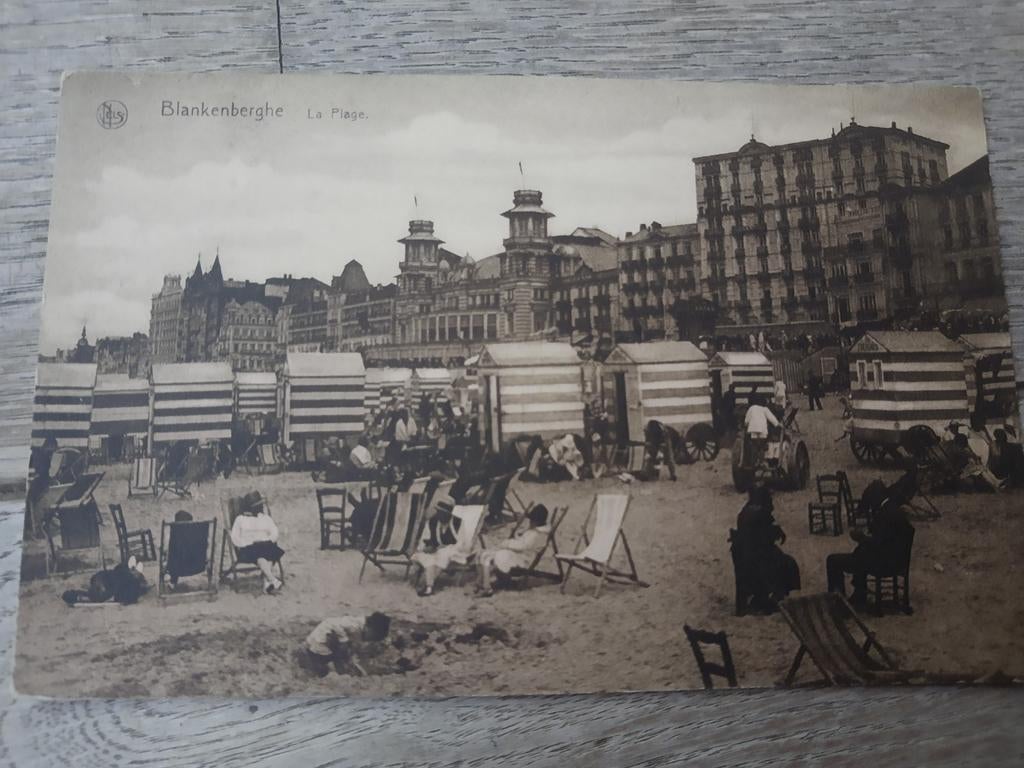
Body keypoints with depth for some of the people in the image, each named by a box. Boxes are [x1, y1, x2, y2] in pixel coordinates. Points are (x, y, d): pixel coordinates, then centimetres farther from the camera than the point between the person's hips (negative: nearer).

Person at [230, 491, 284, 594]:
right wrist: (251, 543, -7)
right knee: (259, 555, -36)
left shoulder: (266, 519, 24)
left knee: (270, 550, -35)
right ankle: (273, 580, -48)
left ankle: (267, 583, -45)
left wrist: (267, 541, -7)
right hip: (248, 548, -2)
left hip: (265, 546, 2)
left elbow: (274, 534, 14)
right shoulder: (240, 519, 16)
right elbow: (234, 538, 7)